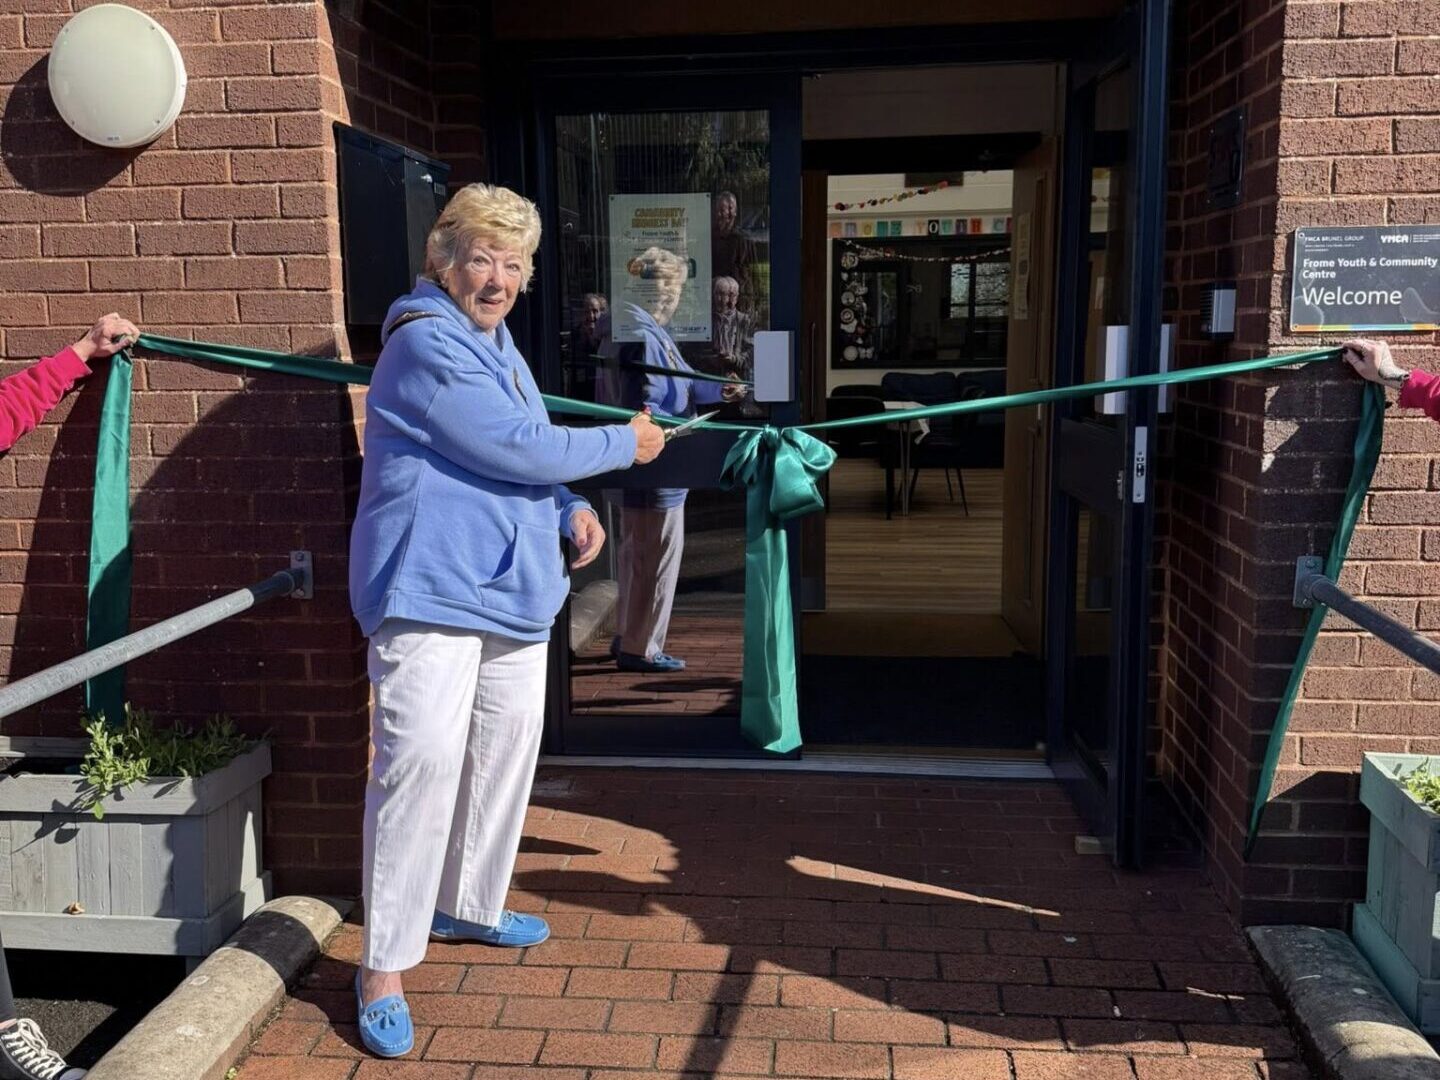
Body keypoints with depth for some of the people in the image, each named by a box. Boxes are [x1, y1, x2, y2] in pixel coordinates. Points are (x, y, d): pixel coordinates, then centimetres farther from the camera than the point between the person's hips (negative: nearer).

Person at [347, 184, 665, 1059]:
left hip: (510, 585, 10)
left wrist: (572, 507, 4)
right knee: (424, 756, -15)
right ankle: (385, 963, -5)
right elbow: (517, 449, -19)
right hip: (432, 587, -10)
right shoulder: (428, 343, -14)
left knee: (507, 742, 15)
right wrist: (624, 446, -7)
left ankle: (468, 905, 33)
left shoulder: (496, 339, 17)